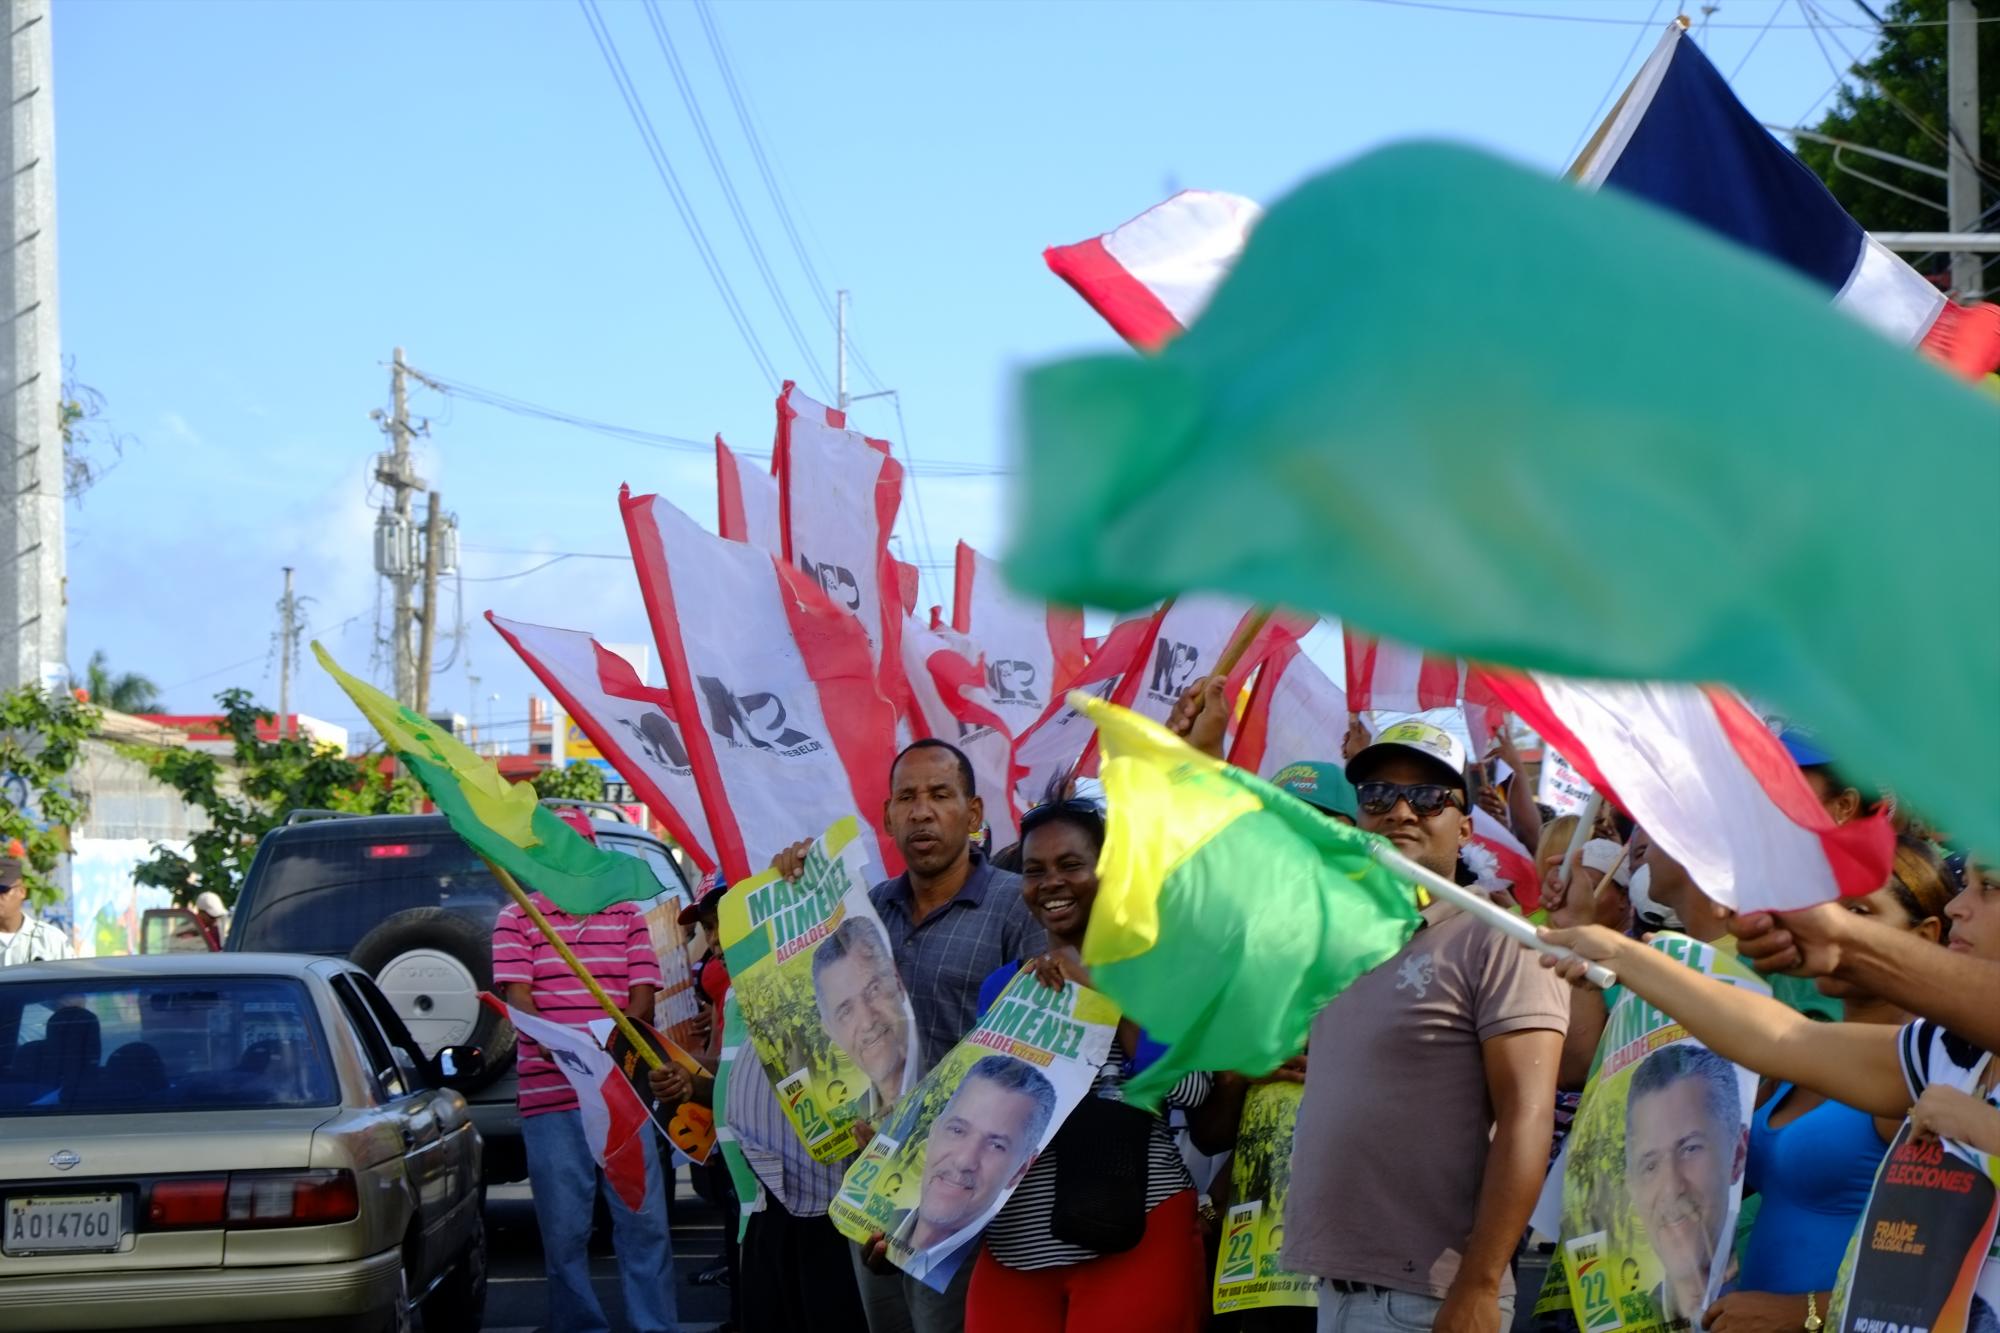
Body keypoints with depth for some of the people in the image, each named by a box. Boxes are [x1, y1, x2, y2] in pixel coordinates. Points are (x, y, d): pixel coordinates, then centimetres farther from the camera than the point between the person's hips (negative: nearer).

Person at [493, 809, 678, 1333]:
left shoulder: (627, 916, 13)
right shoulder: (517, 919, 7)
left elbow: (643, 996, 7)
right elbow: (517, 999, -4)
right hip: (550, 1095, -1)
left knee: (644, 1219, -2)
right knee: (564, 1228, 1)